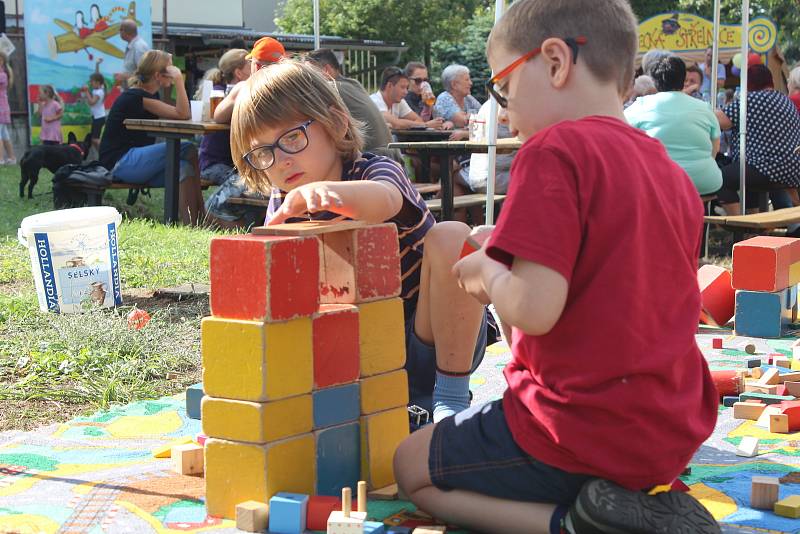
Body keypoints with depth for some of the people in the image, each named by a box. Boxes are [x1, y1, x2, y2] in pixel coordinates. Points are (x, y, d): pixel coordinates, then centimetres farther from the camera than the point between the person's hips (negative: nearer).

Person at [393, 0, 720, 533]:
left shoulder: (555, 151, -17)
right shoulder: (676, 175, 8)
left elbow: (534, 308, -25)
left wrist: (486, 273, -3)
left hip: (583, 437, -8)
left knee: (413, 468, 14)